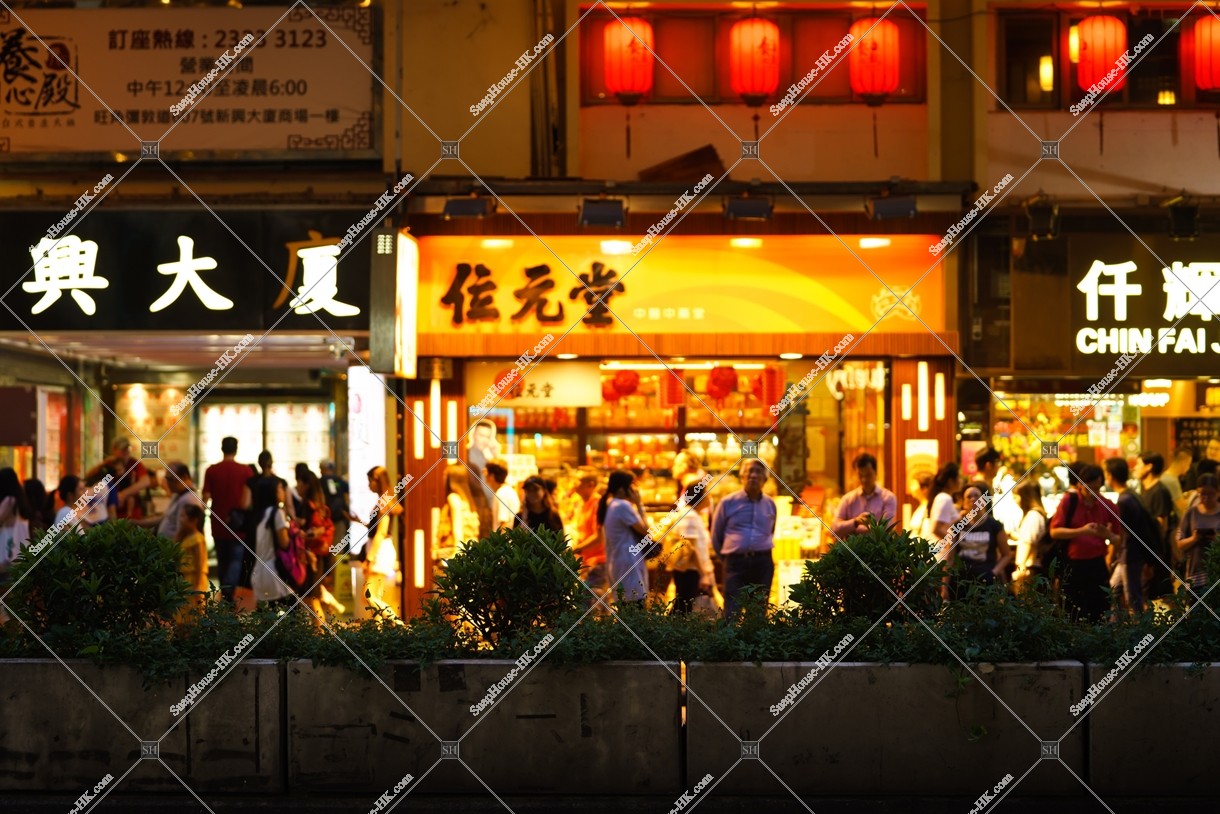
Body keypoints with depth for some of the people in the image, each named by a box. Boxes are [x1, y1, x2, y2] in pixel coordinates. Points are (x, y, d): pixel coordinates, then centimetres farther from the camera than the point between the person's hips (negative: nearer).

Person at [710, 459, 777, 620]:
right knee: (732, 614, -11)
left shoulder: (770, 504, 10)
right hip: (736, 564, -3)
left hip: (763, 564, 3)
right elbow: (716, 536, 12)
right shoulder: (728, 503, 2)